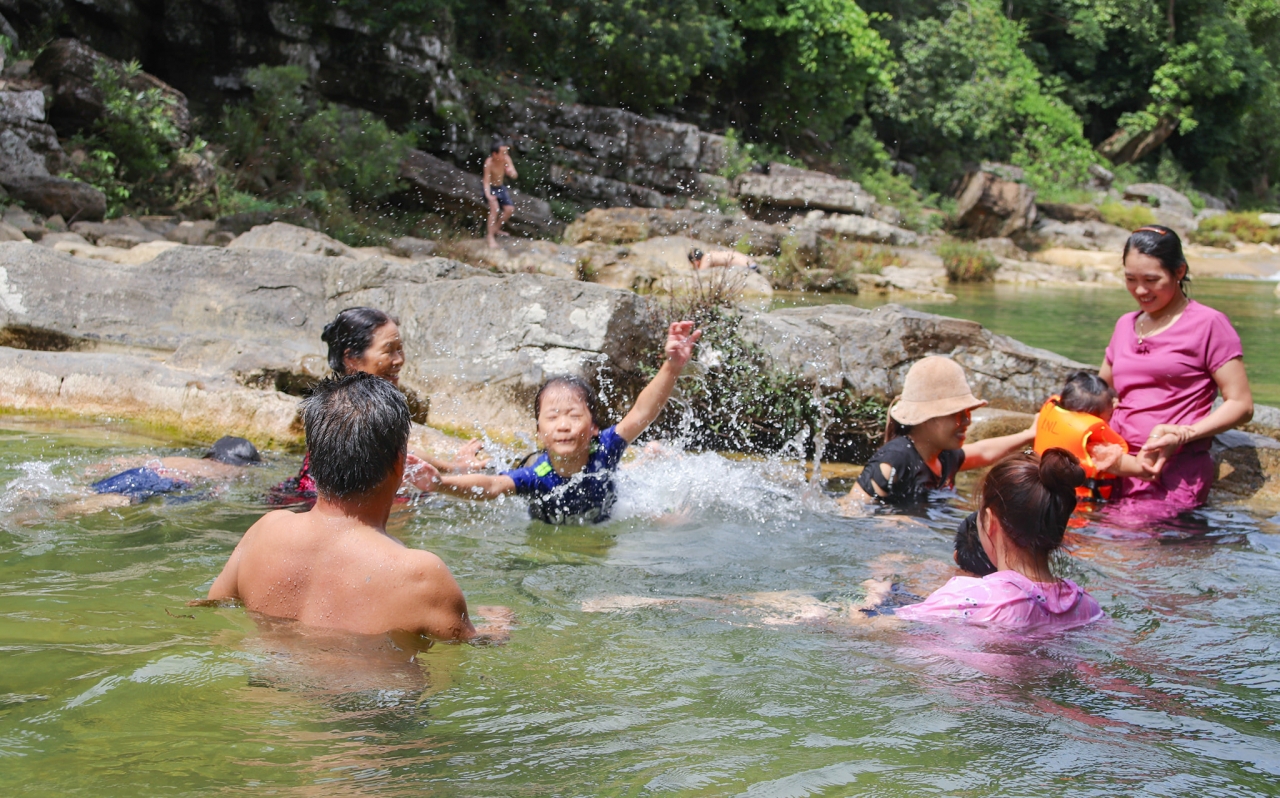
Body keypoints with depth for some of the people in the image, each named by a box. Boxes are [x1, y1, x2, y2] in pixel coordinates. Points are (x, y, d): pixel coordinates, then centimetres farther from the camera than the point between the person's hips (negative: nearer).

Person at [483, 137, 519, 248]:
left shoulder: (506, 159, -17)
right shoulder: (489, 162, -28)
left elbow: (515, 176, -13)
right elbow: (486, 180, -29)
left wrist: (511, 172, -37)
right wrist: (488, 195, -44)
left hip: (501, 188, 6)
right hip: (491, 188, -6)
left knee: (510, 209, -2)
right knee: (495, 208, -26)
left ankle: (495, 228, 23)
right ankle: (490, 236, -19)